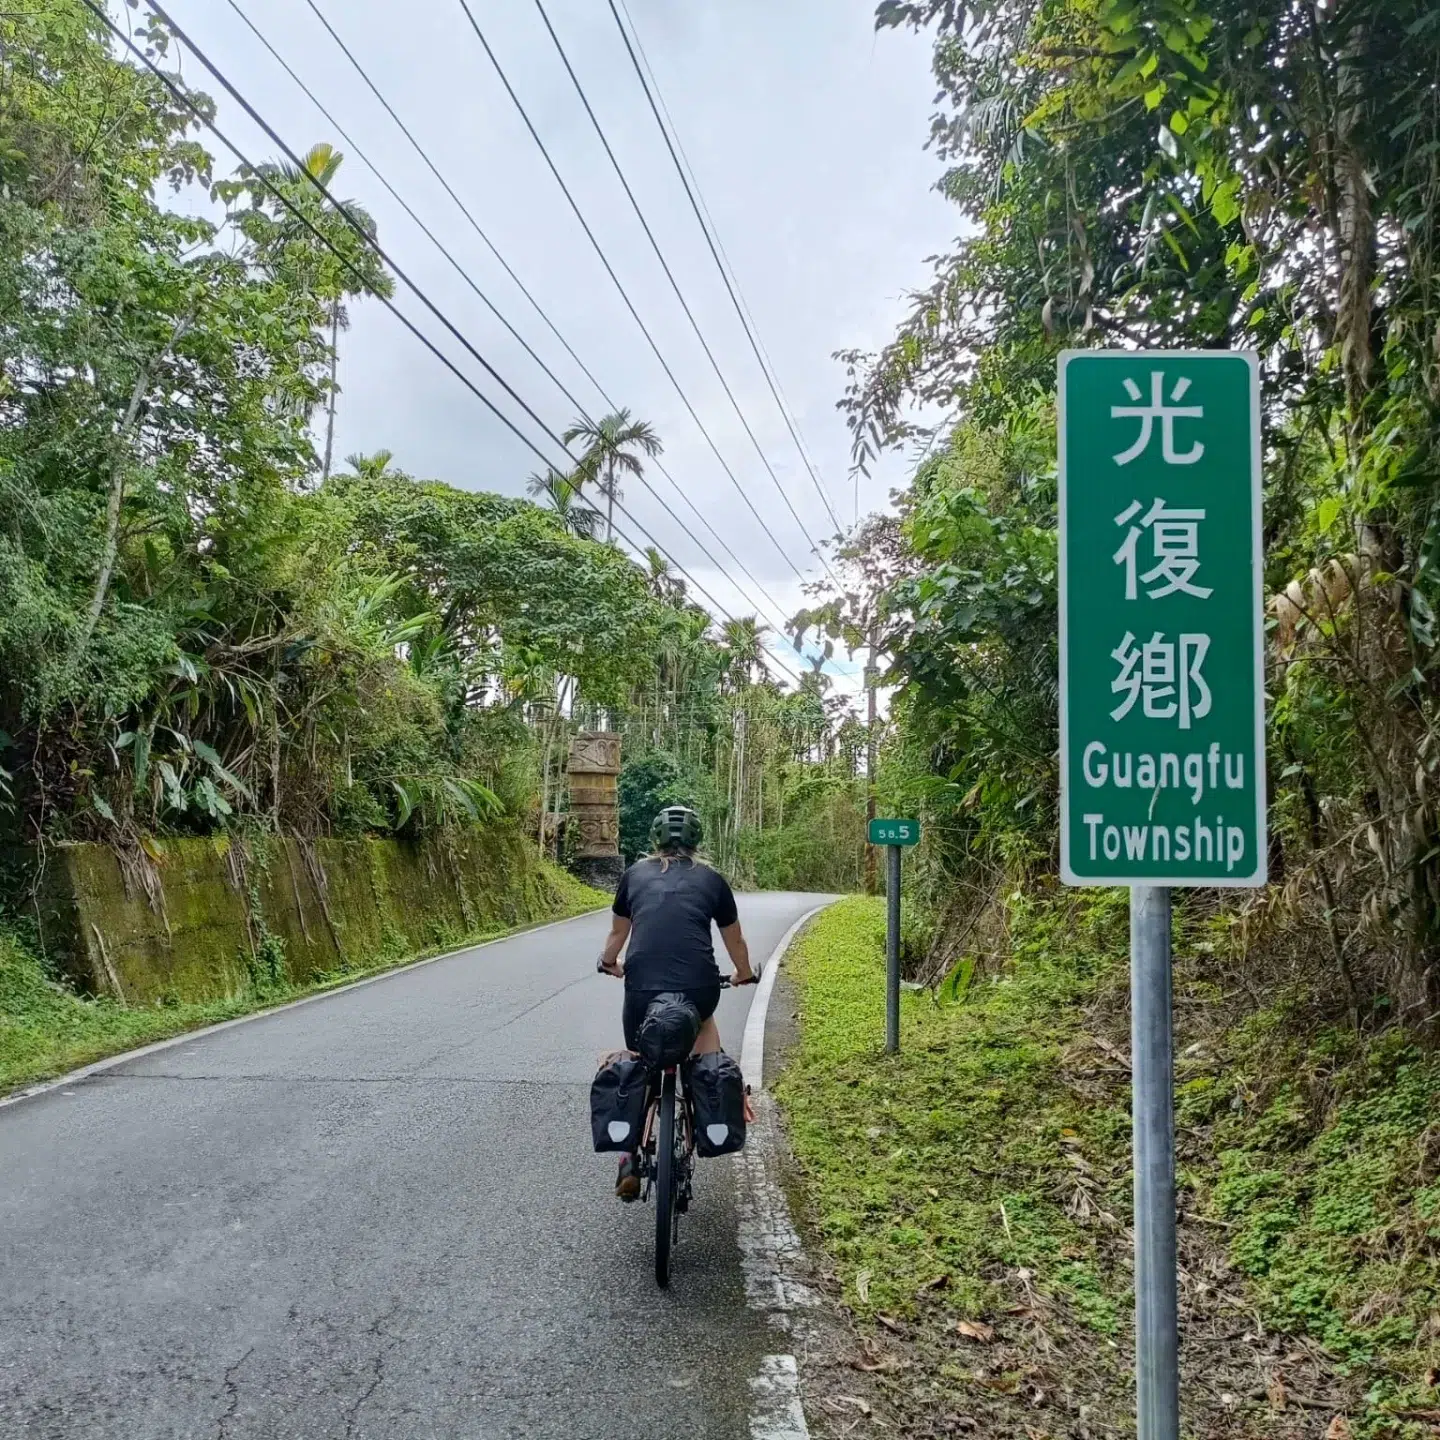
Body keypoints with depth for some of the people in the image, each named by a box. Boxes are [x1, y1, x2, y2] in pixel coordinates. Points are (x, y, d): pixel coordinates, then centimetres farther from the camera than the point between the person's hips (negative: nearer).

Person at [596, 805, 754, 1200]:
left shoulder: (635, 874, 16)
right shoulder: (711, 880, 14)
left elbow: (617, 933, 29)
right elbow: (735, 941, 26)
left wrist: (609, 962, 51)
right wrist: (744, 974, 46)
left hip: (642, 988, 0)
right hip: (699, 986, 0)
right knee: (704, 1020, 35)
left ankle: (633, 1161, 14)